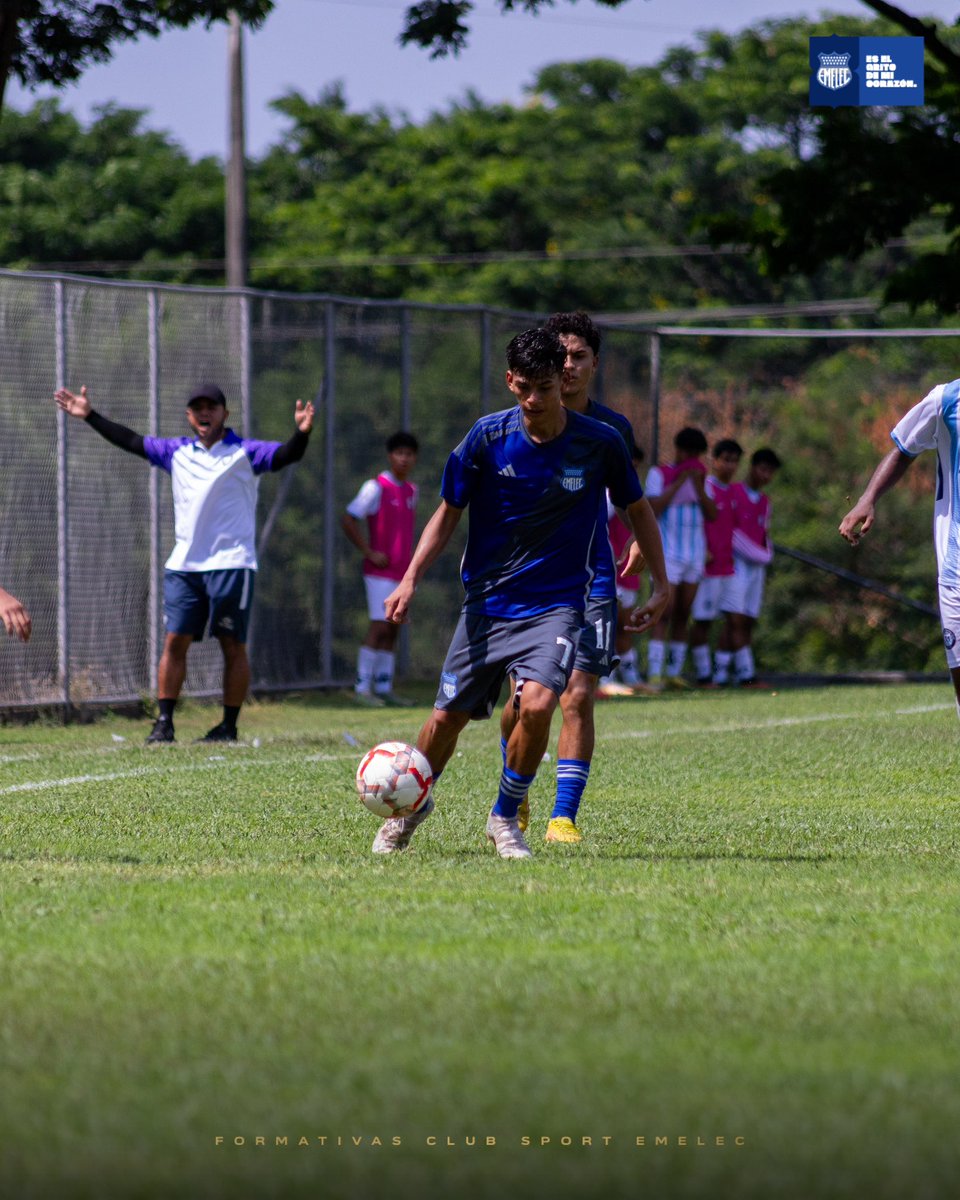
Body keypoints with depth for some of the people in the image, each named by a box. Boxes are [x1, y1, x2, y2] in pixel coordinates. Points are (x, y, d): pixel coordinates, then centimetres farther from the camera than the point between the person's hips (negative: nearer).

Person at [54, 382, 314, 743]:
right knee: (174, 641, -1)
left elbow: (286, 455, -14)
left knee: (233, 646, -1)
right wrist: (90, 416, 18)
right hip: (184, 565, 4)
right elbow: (132, 442, 19)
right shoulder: (178, 452, 13)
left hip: (230, 564, -4)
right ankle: (165, 721, 1)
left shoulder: (245, 453, -1)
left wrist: (302, 433, -34)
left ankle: (229, 725, 5)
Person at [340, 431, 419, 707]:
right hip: (380, 572, -7)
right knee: (379, 626, -12)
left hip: (402, 572, 7)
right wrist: (369, 553, -15)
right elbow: (348, 520, -11)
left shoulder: (412, 491, 13)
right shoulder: (376, 488, -9)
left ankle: (384, 687, 12)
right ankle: (362, 687, -11)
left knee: (392, 630, 8)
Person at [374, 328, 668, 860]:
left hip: (556, 604, -1)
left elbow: (637, 509, 8)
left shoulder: (599, 442, -9)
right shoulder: (487, 436, -8)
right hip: (486, 601, 2)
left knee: (537, 704, -25)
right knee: (448, 716, 5)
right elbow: (449, 511, 3)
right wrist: (410, 580, -7)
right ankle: (411, 806, 35)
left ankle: (505, 817, -2)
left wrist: (661, 587, 6)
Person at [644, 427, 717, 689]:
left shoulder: (700, 477, 13)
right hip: (667, 555, -5)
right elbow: (653, 509, -15)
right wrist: (679, 481, -15)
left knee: (683, 615, 7)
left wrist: (698, 485, -11)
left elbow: (712, 515, 1)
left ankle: (675, 672, 11)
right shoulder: (659, 474, 0)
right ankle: (655, 674, -17)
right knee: (665, 613, -13)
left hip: (695, 556, 5)